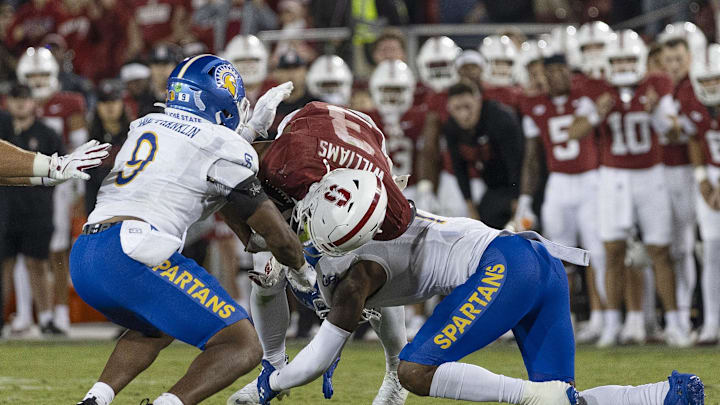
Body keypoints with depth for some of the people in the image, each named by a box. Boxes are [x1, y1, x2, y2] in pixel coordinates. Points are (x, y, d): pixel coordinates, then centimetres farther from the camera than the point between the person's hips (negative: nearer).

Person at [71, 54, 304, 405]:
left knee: (157, 329, 36)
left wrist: (250, 128, 47)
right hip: (133, 256, -8)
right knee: (243, 348, -3)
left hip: (82, 258, 8)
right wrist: (302, 269, 30)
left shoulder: (145, 125, 24)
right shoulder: (224, 147, 6)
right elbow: (278, 237, 11)